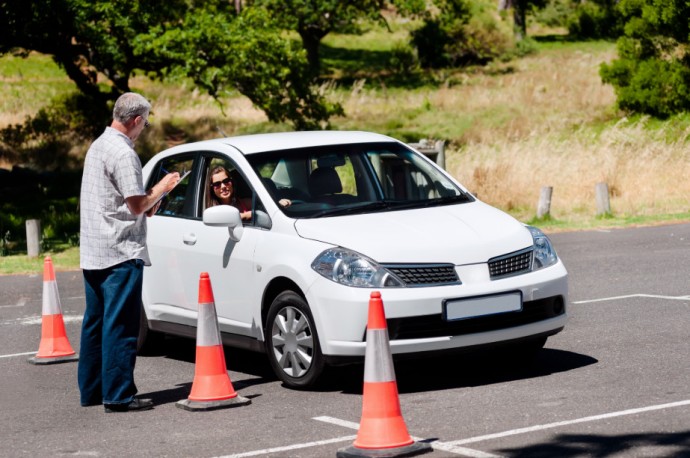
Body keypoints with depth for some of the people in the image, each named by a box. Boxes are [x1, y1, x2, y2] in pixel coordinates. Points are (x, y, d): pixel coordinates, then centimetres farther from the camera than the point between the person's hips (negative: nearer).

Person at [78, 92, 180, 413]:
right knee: (120, 326, -7)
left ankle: (91, 390, 20)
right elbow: (137, 205, -16)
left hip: (92, 253, 10)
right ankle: (118, 396, -7)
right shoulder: (123, 153, -16)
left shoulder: (97, 146, 15)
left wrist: (147, 204, 14)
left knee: (95, 323, 14)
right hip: (121, 253, -10)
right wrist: (162, 188, 0)